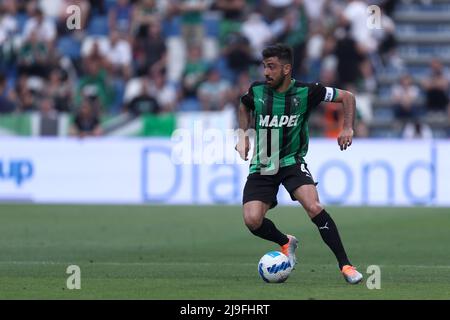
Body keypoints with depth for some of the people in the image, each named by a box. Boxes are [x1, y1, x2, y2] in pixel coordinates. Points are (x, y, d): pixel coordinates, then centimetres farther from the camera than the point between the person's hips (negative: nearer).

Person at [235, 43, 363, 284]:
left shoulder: (305, 92, -10)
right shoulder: (257, 91, -4)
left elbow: (347, 97, 2)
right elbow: (244, 107, 23)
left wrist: (348, 128, -9)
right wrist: (243, 134, 10)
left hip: (292, 161, -2)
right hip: (261, 166, 2)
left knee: (314, 207, -26)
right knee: (252, 221, -15)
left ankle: (345, 265, -16)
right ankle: (286, 243, 19)